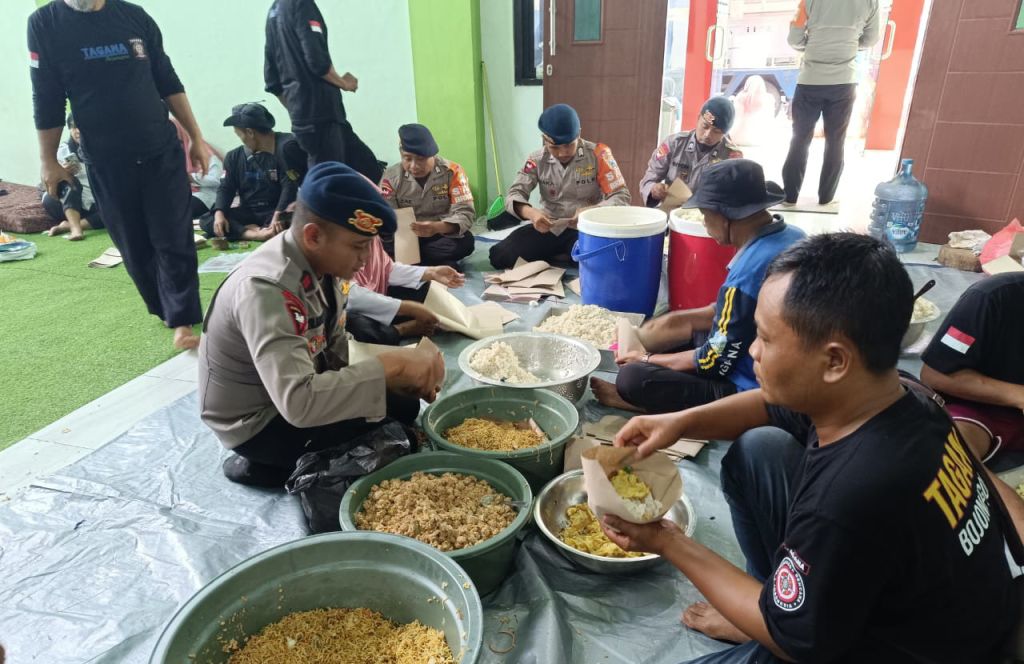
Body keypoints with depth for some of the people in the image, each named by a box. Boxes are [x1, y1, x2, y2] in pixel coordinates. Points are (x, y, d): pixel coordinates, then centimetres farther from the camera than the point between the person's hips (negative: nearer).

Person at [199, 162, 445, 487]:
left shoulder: (320, 260, -9)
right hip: (256, 423, -8)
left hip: (301, 383, 8)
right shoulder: (267, 289, -34)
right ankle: (266, 465, -1)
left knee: (405, 405, 1)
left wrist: (403, 375, -13)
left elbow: (334, 349, 0)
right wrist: (391, 367, -40)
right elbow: (298, 403, -43)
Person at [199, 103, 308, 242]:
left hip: (275, 211, -6)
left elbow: (289, 186, -15)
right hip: (248, 212, 6)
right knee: (206, 220, -16)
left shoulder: (285, 147, -7)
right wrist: (219, 213, -13)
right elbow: (226, 187, 8)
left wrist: (277, 216, -29)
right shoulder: (234, 156, 10)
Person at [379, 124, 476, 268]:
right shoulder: (391, 177, -7)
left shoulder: (452, 172, -12)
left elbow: (465, 213, -20)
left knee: (465, 241, -33)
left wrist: (437, 228, -40)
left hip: (443, 236, -1)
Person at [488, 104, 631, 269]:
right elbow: (514, 195, -5)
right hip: (547, 228, 2)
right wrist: (531, 213, -30)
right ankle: (563, 256, -2)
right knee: (499, 256, -18)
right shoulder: (537, 160, -3)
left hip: (584, 230, -2)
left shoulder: (598, 154, -10)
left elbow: (622, 197, -11)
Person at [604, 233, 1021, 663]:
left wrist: (667, 543, -14)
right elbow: (773, 405, 7)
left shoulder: (848, 502, -39)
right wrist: (682, 421, -9)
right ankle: (766, 613, 13)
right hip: (886, 598, 7)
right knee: (755, 450, 1)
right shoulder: (896, 403, -14)